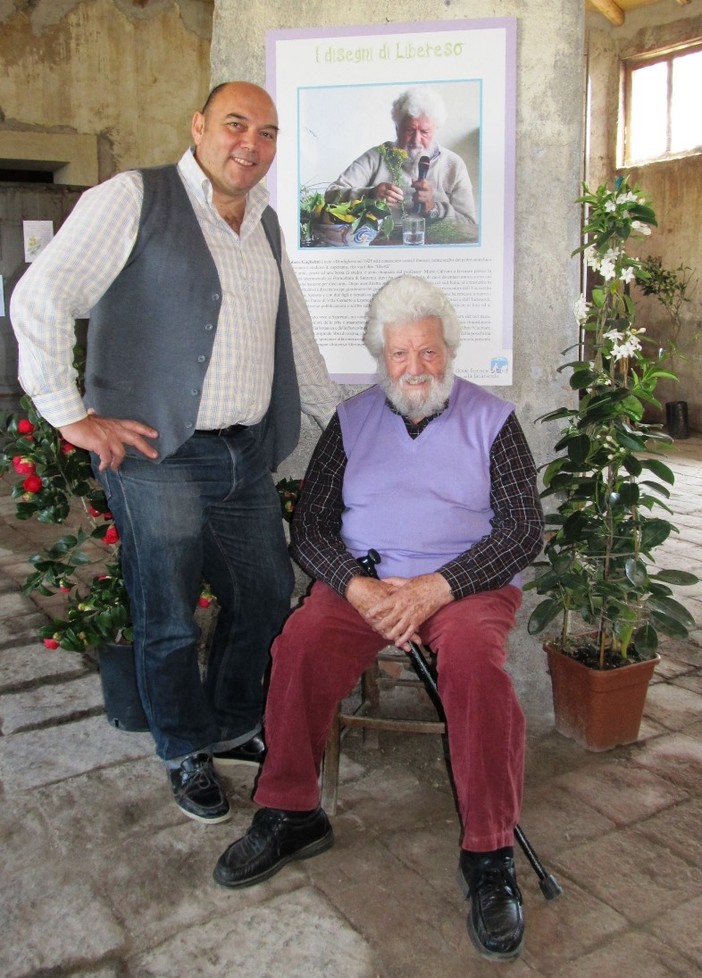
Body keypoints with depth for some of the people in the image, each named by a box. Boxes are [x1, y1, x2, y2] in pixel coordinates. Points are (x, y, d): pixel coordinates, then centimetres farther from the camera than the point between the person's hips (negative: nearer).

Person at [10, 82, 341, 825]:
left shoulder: (264, 225, 17)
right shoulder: (133, 200, -5)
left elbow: (296, 337, 26)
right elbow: (38, 298, -10)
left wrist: (343, 423, 25)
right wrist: (70, 413, -12)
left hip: (247, 456, 7)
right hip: (158, 456, -6)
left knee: (266, 598, 14)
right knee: (169, 622, 6)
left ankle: (234, 728, 38)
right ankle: (186, 754, 30)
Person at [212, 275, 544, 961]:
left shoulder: (492, 420, 6)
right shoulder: (352, 420, 13)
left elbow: (524, 528, -2)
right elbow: (310, 525, 8)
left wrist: (437, 586, -16)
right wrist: (355, 585, -13)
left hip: (466, 582, -2)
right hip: (362, 580, 2)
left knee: (474, 660, -33)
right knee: (301, 643, -26)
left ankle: (489, 854, -18)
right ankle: (290, 814, -7)